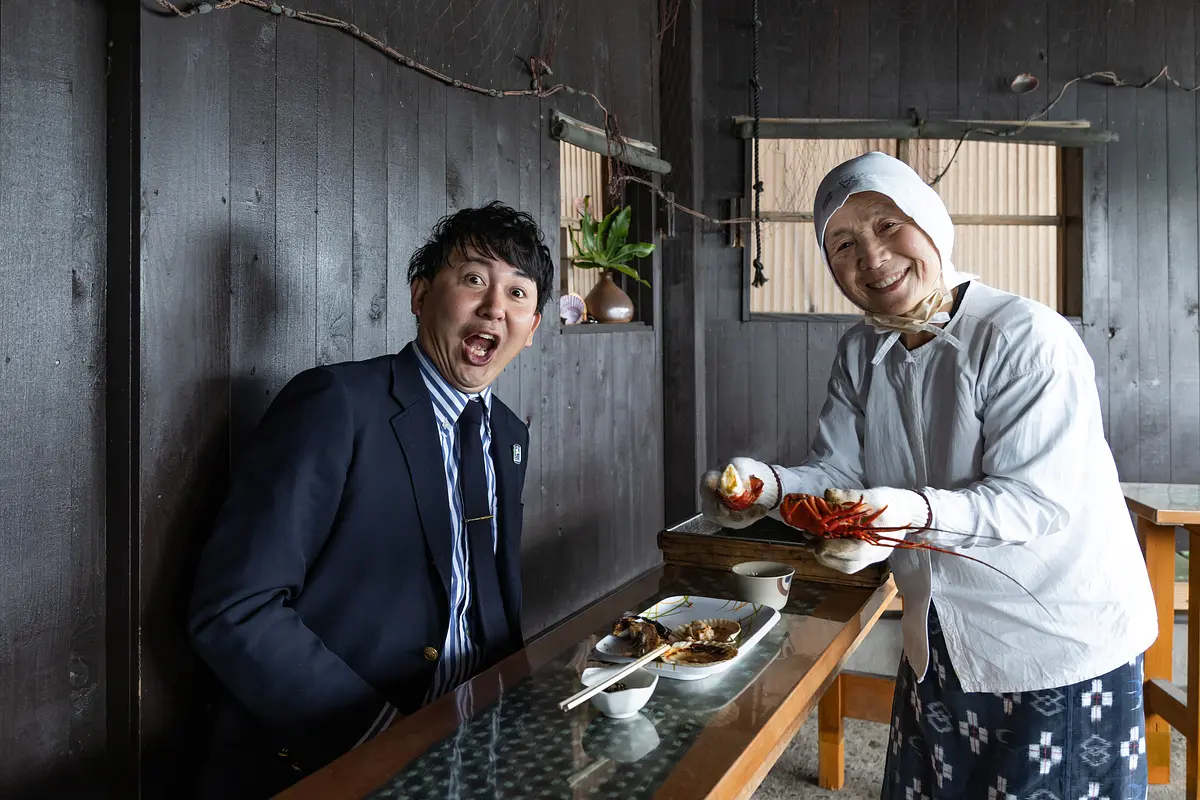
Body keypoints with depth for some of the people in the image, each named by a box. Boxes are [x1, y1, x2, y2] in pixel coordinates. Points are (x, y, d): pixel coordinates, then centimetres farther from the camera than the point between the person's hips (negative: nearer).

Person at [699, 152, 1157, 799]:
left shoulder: (1026, 337, -20)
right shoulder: (860, 353, 2)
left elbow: (1039, 500, -25)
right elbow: (836, 473, -1)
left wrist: (914, 511, -42)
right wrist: (769, 484, -22)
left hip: (1064, 648, -6)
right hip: (937, 648, 6)